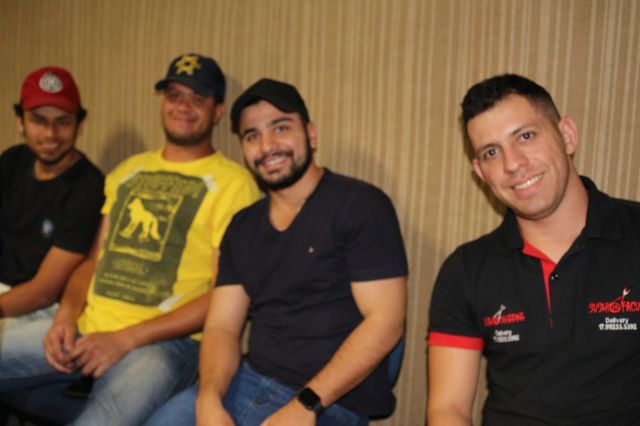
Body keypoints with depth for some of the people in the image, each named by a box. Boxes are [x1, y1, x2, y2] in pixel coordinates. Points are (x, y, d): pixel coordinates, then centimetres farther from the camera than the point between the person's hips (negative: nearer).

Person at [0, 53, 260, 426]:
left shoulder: (233, 183, -3)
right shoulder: (128, 171, 20)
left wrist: (125, 339, -13)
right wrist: (66, 315, 1)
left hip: (165, 340, -6)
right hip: (87, 328, 7)